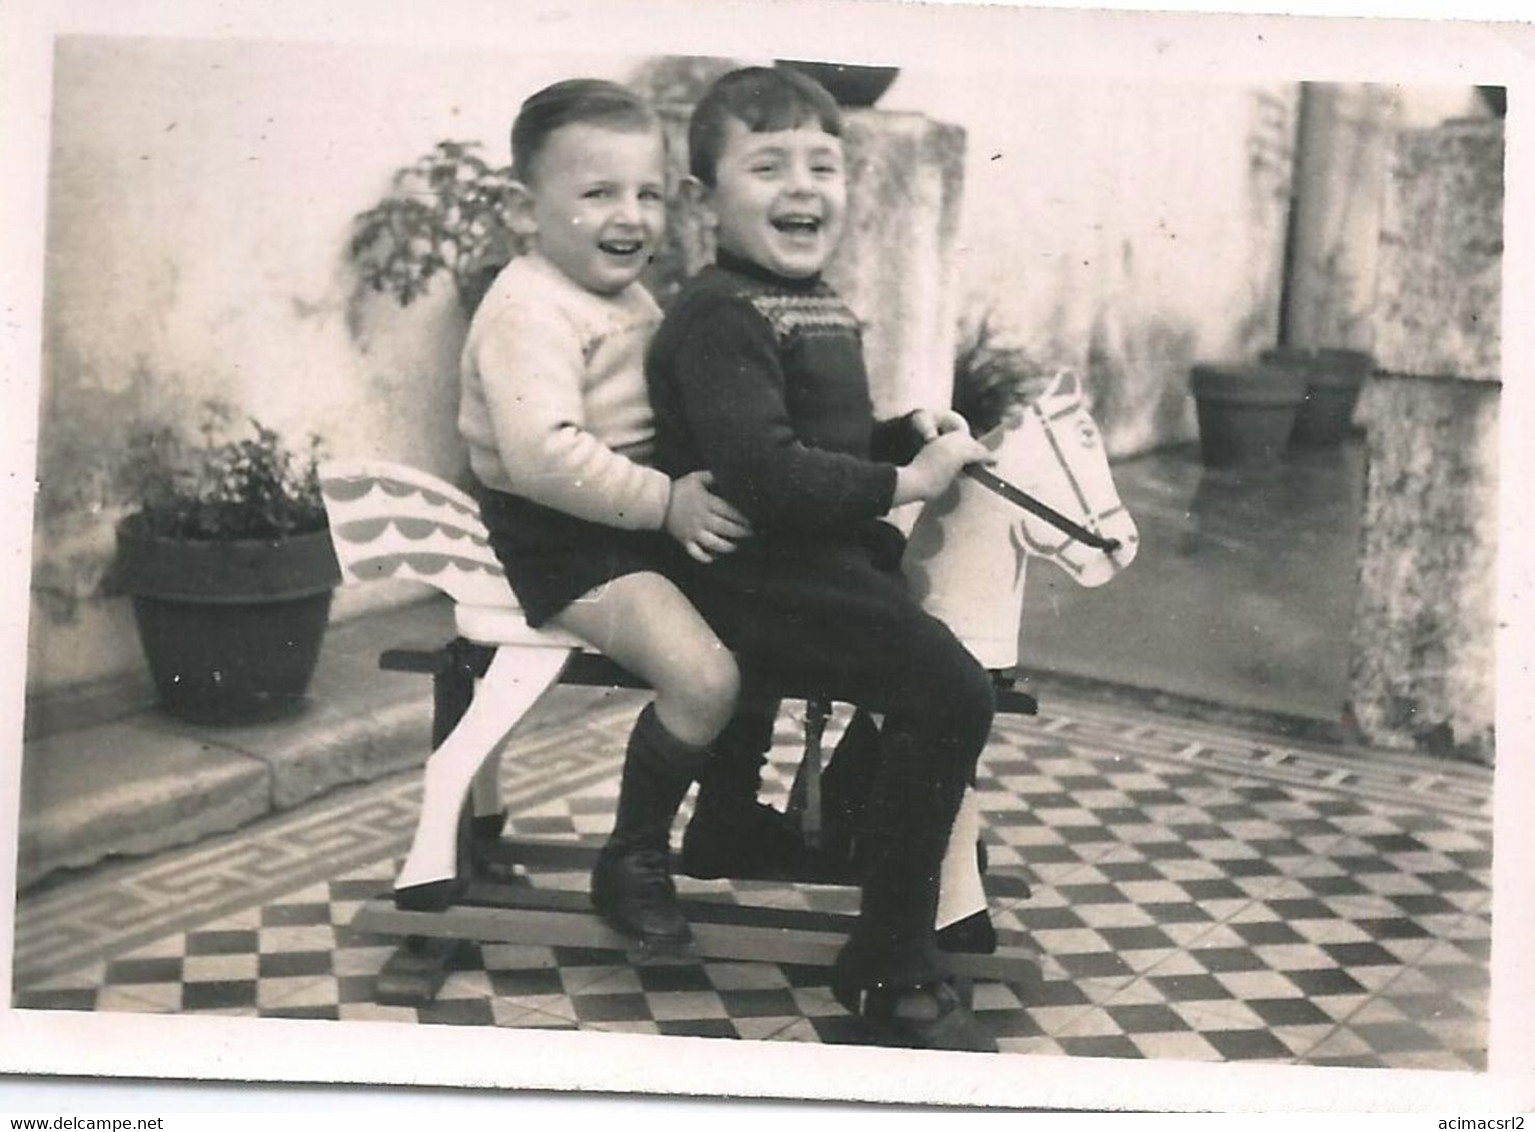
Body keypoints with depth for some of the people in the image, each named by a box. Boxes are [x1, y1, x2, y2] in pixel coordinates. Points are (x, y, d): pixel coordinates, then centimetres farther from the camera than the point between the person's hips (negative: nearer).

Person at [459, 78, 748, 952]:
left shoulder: (630, 297, 12)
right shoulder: (532, 311, -19)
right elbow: (547, 457, -31)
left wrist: (692, 487, 10)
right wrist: (669, 502, -28)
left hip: (642, 522, 10)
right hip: (562, 541, -10)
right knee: (705, 676, -25)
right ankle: (633, 862, -2)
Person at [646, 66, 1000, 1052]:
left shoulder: (820, 308, 17)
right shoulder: (721, 315, -14)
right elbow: (762, 469, -26)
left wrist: (913, 434, 7)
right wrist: (903, 481, -18)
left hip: (828, 557, 10)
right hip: (757, 573, -10)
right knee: (950, 693, -21)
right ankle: (893, 971, -9)